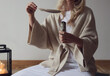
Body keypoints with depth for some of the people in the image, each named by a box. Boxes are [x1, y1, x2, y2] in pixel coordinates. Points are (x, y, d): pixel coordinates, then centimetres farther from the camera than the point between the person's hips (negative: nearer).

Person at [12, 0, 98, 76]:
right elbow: (42, 41, 4)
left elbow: (93, 43, -5)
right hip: (54, 65, 3)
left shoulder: (86, 13, 1)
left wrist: (74, 39, -26)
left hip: (79, 66, -3)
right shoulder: (53, 16, 10)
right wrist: (31, 16, -5)